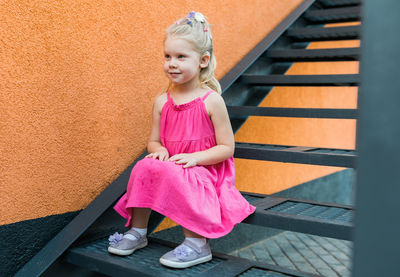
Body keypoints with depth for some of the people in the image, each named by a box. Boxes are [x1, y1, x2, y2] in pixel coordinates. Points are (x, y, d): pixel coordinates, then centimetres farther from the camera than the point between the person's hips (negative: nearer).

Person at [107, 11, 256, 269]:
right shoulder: (162, 102, 4)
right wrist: (158, 150, -11)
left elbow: (227, 147, -8)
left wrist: (194, 157, -21)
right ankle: (138, 231, -5)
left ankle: (197, 244, -20)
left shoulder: (212, 100, -9)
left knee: (174, 177, -33)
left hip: (205, 171, -5)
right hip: (170, 166, 5)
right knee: (145, 167, -23)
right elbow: (154, 140, 13)